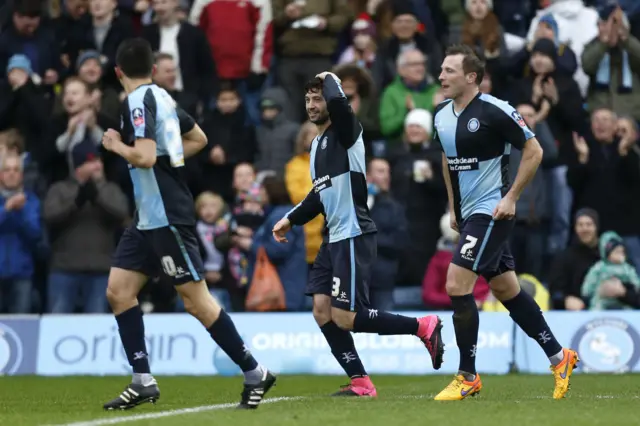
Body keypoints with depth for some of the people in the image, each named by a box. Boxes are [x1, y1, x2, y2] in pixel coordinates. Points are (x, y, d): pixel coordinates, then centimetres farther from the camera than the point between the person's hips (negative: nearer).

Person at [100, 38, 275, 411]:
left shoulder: (138, 101, -14)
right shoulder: (161, 96, 12)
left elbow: (145, 157, -25)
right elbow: (199, 138, 25)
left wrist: (116, 145, -8)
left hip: (168, 218, -10)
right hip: (149, 217, 10)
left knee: (196, 300, -6)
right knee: (118, 290, 4)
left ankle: (255, 373, 2)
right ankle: (144, 382, 3)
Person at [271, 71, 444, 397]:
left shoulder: (345, 132, -8)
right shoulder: (317, 144, 18)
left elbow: (338, 102, -31)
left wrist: (330, 79, -12)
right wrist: (291, 220, 23)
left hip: (353, 236, -9)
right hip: (334, 237, 9)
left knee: (344, 318, -12)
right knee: (321, 310, 0)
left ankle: (423, 327, 1)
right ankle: (360, 382, 3)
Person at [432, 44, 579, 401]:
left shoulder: (494, 111, -17)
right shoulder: (442, 116, 5)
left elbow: (534, 150, -12)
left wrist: (511, 197, -15)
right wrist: (453, 207, 19)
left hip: (492, 211, -8)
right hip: (468, 212, 8)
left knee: (457, 284, -14)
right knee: (507, 290, 12)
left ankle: (468, 377, -3)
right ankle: (559, 357, 25)